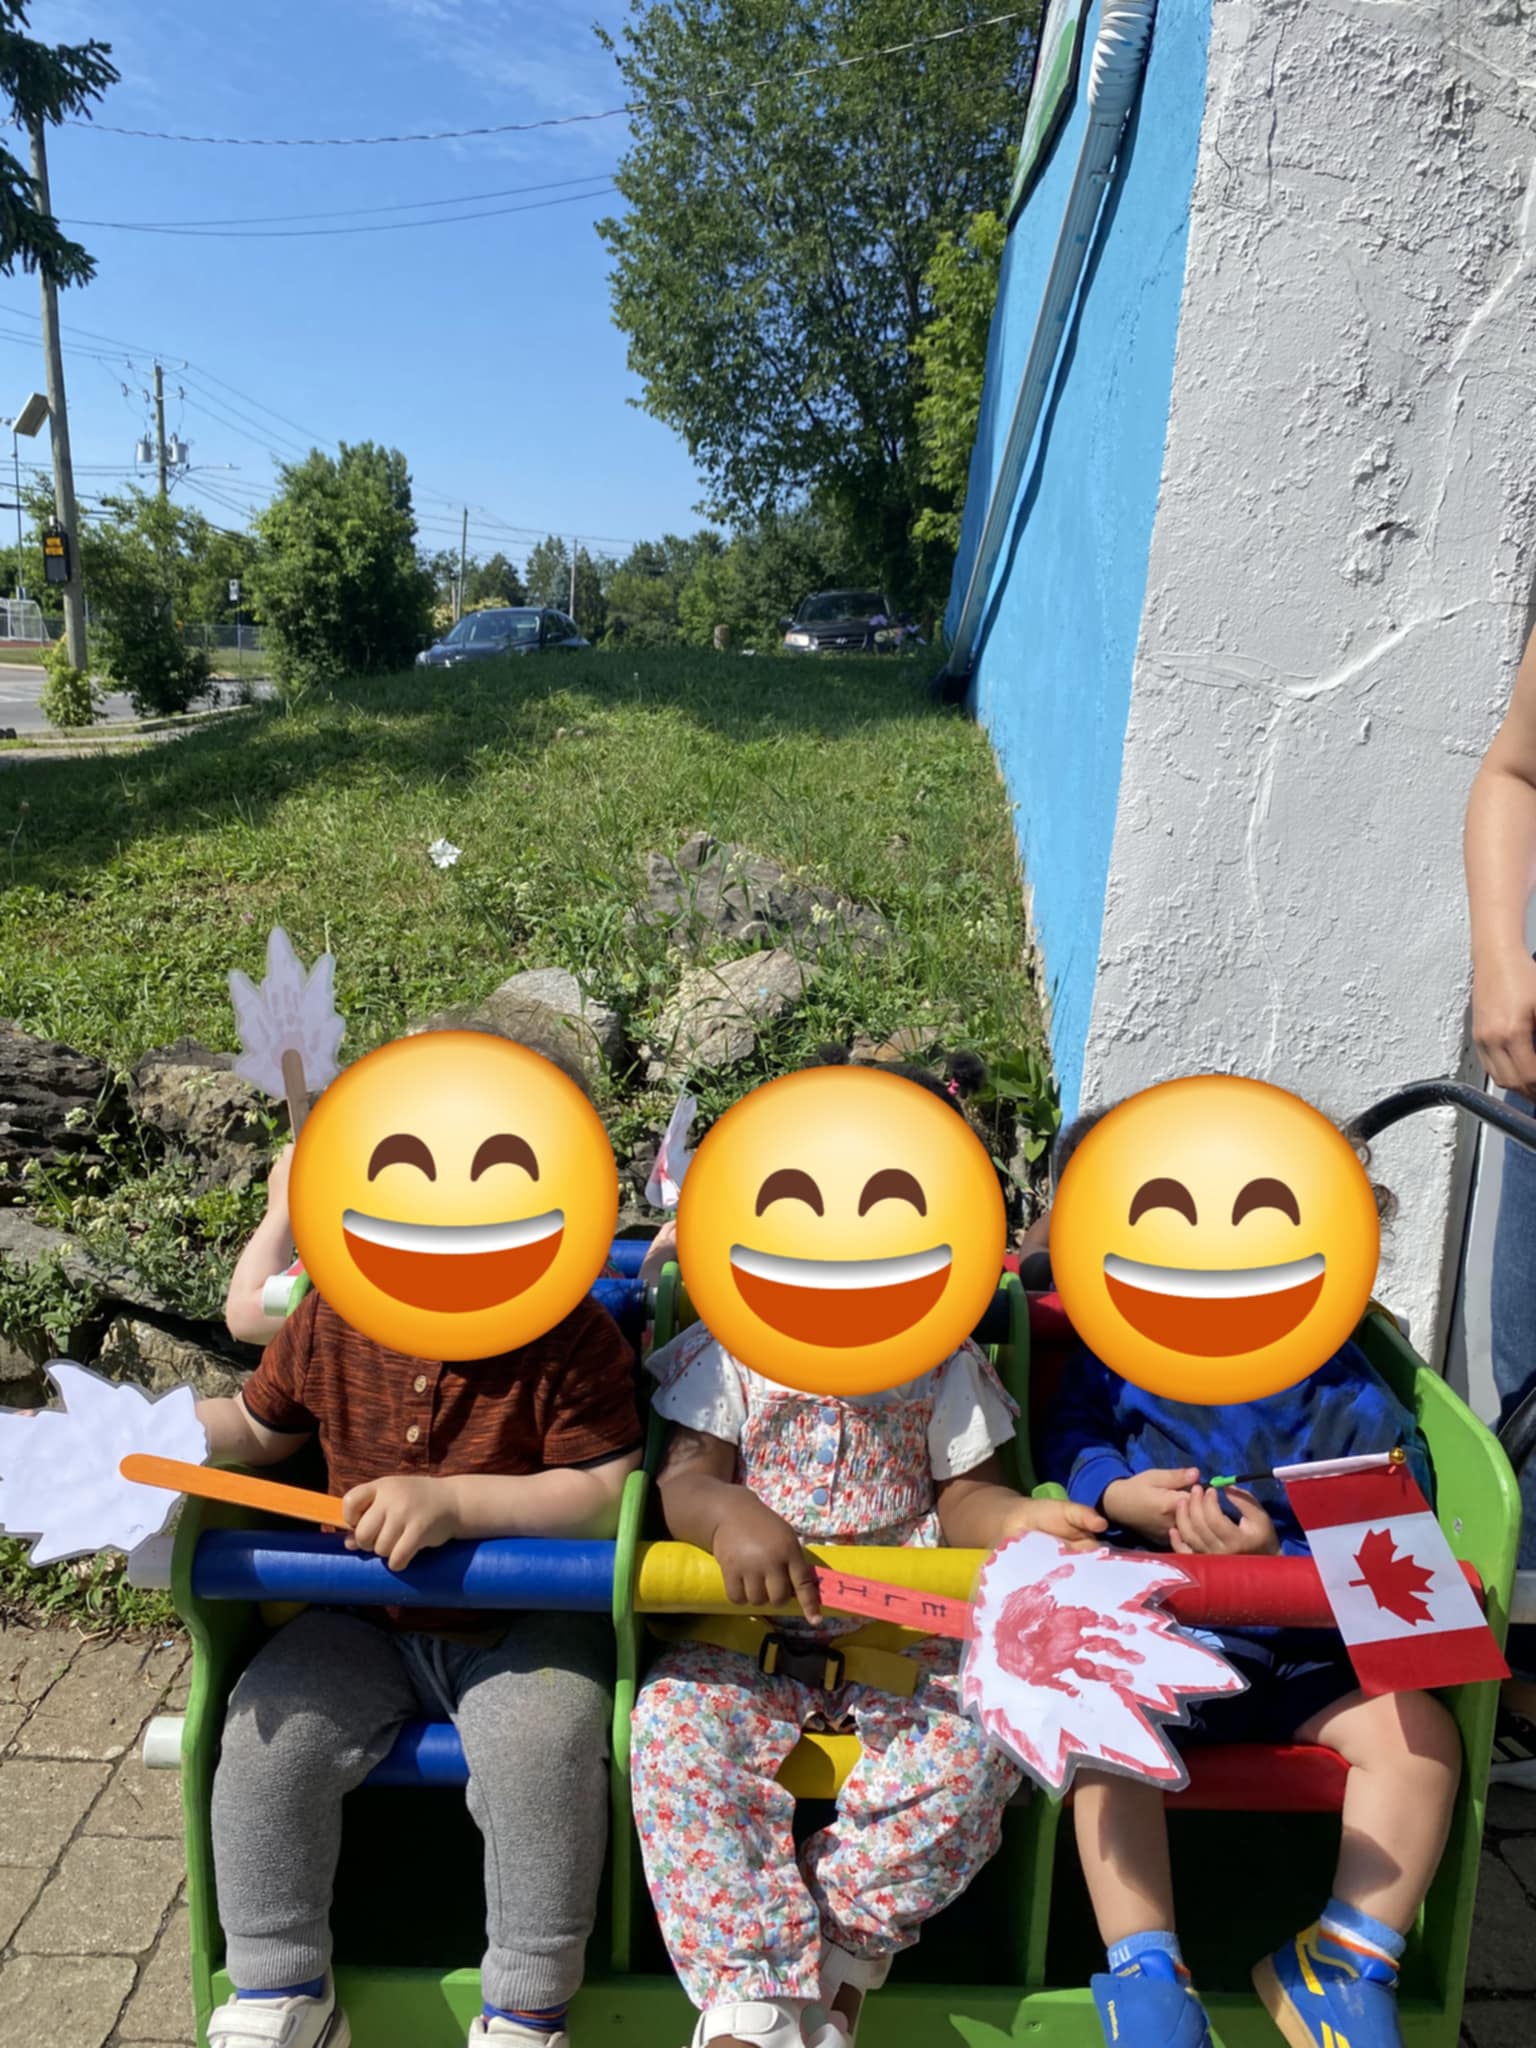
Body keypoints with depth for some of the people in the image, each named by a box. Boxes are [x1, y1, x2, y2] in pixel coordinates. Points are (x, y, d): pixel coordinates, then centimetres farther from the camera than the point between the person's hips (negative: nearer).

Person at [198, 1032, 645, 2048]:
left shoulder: (575, 1340, -18)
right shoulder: (330, 1323, -6)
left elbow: (605, 1495, -21)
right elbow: (261, 1428, 13)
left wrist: (455, 1502, -30)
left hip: (529, 1625, -4)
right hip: (368, 1622, 4)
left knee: (542, 1747, -27)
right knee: (267, 1731, -14)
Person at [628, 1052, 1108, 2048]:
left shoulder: (948, 1368, 2)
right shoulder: (727, 1354, -2)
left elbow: (960, 1491, 5)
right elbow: (686, 1477, -7)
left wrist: (1013, 1518, -19)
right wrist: (732, 1518, -31)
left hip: (908, 1630, 1)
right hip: (752, 1631, 0)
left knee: (979, 1738, -25)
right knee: (677, 1725, -26)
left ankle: (838, 1948, -4)